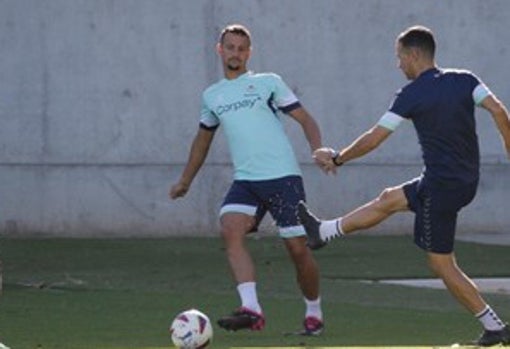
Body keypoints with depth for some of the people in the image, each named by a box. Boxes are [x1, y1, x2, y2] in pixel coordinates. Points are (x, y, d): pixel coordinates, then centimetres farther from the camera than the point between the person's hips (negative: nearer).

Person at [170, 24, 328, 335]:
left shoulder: (268, 83, 6)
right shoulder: (212, 96, 18)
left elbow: (305, 119, 4)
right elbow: (203, 138, 33)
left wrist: (318, 150, -14)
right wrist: (186, 181, 37)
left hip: (283, 177, -3)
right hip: (245, 181, 3)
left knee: (298, 248, -4)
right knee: (231, 230, -24)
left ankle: (314, 314, 18)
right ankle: (252, 309, -31)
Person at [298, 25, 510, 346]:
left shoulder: (412, 96, -13)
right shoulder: (464, 81, 1)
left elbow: (373, 139, -7)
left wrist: (337, 159, 7)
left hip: (441, 187, -8)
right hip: (467, 181, 8)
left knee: (442, 264, 5)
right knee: (388, 200, 25)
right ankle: (324, 231, 42)